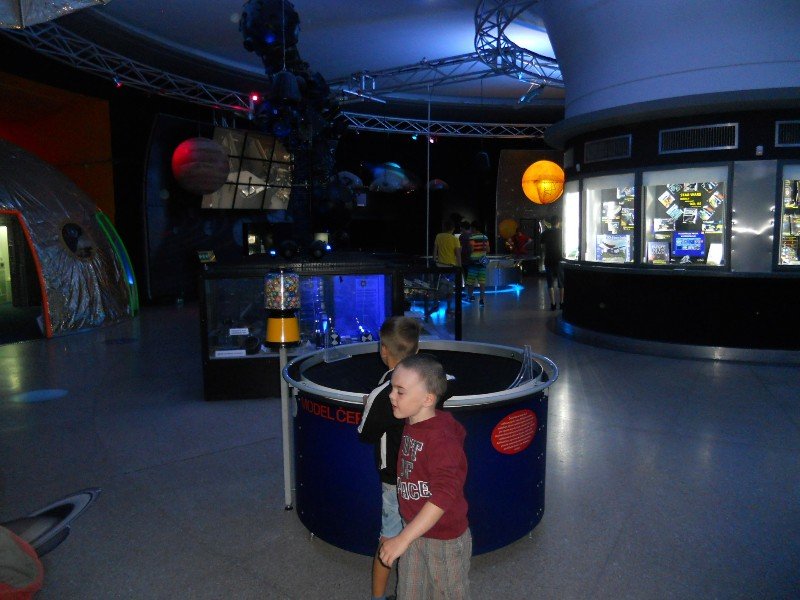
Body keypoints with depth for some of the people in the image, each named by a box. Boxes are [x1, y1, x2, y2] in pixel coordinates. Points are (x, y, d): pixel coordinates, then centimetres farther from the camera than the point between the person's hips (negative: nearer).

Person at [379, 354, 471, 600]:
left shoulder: (441, 438, -28)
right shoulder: (411, 425, -2)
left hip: (445, 540, -7)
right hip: (416, 533, 7)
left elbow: (443, 496, -36)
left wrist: (402, 539, -36)